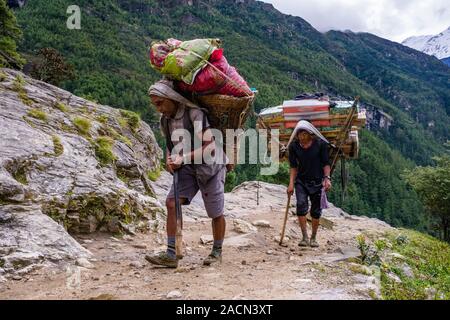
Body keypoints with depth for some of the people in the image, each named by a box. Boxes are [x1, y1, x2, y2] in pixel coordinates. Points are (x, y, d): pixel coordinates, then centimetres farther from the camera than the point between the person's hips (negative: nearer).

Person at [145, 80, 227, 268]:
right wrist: (169, 160, -2)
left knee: (216, 213, 4)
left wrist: (184, 158, -29)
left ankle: (217, 252, 25)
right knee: (171, 203, -10)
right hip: (187, 168, 6)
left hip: (209, 166, -6)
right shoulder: (165, 120, 1)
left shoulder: (194, 113, -22)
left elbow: (210, 146, -26)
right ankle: (171, 255, -6)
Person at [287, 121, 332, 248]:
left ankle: (313, 238, 20)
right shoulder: (293, 146, -3)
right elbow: (293, 166, 3)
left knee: (316, 211, 3)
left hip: (317, 181, 0)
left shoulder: (320, 144, -7)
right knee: (301, 205, -19)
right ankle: (305, 237, -14)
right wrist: (291, 183, -4)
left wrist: (327, 178, -14)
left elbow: (326, 163, -2)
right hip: (301, 181, 1)